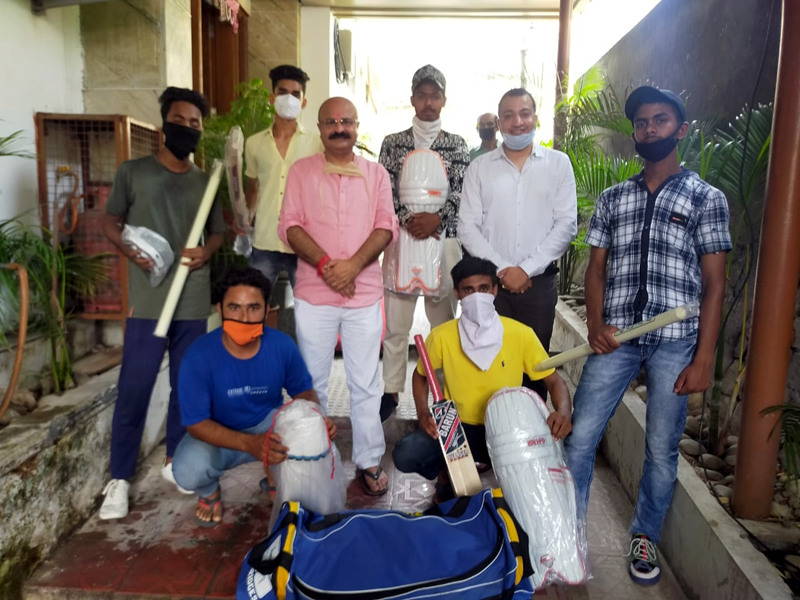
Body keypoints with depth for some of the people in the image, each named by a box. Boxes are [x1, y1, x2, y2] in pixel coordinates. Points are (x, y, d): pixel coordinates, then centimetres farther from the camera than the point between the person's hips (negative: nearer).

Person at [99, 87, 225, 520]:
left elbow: (218, 232, 14)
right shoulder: (133, 172, 2)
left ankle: (176, 460, 29)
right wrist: (129, 251, -12)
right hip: (148, 300, -3)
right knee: (133, 390, -2)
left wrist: (206, 252, -8)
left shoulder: (206, 182, 10)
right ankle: (120, 477, 13)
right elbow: (110, 221, 7)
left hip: (195, 301, 3)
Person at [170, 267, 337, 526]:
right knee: (188, 472, -32)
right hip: (217, 435, -1)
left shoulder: (282, 345, -19)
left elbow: (303, 390, -4)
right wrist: (250, 443, -39)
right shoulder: (199, 356, -26)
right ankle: (210, 491, 10)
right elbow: (196, 423, -23)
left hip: (269, 423, 2)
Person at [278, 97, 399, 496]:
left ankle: (370, 461, 18)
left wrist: (353, 264, -14)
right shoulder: (301, 171, 8)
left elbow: (386, 226, 1)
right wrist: (324, 264, -14)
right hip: (313, 293, 0)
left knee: (365, 384, 5)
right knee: (312, 382, 9)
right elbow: (289, 225, -1)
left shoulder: (376, 174, 10)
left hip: (364, 292, 0)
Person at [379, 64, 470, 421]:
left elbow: (462, 192, -1)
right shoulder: (393, 143, 8)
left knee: (444, 321, 7)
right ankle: (391, 391, 17)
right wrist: (408, 220, -14)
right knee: (395, 322, 4)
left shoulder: (457, 145, 8)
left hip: (444, 241, 0)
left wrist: (437, 217, -17)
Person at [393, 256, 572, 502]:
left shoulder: (521, 334, -12)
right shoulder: (442, 336, -10)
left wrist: (563, 412, -25)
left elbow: (554, 381, -3)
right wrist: (423, 412, -11)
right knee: (404, 455, -24)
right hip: (457, 427, 1)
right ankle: (449, 473, 12)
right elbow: (421, 375, 8)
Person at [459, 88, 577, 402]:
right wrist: (502, 268, -10)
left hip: (539, 282, 0)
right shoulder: (479, 167, 6)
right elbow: (468, 227, 0)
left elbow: (566, 224, -2)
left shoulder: (558, 163, 5)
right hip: (489, 282, 0)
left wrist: (526, 269, -10)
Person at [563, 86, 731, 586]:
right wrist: (595, 325, -6)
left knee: (662, 450, 8)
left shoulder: (706, 199, 5)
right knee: (580, 438, -1)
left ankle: (646, 537, 30)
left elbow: (714, 284, 1)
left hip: (674, 342, -1)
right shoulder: (613, 199, 13)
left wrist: (703, 360, -5)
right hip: (616, 338, 2)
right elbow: (597, 268, 11)